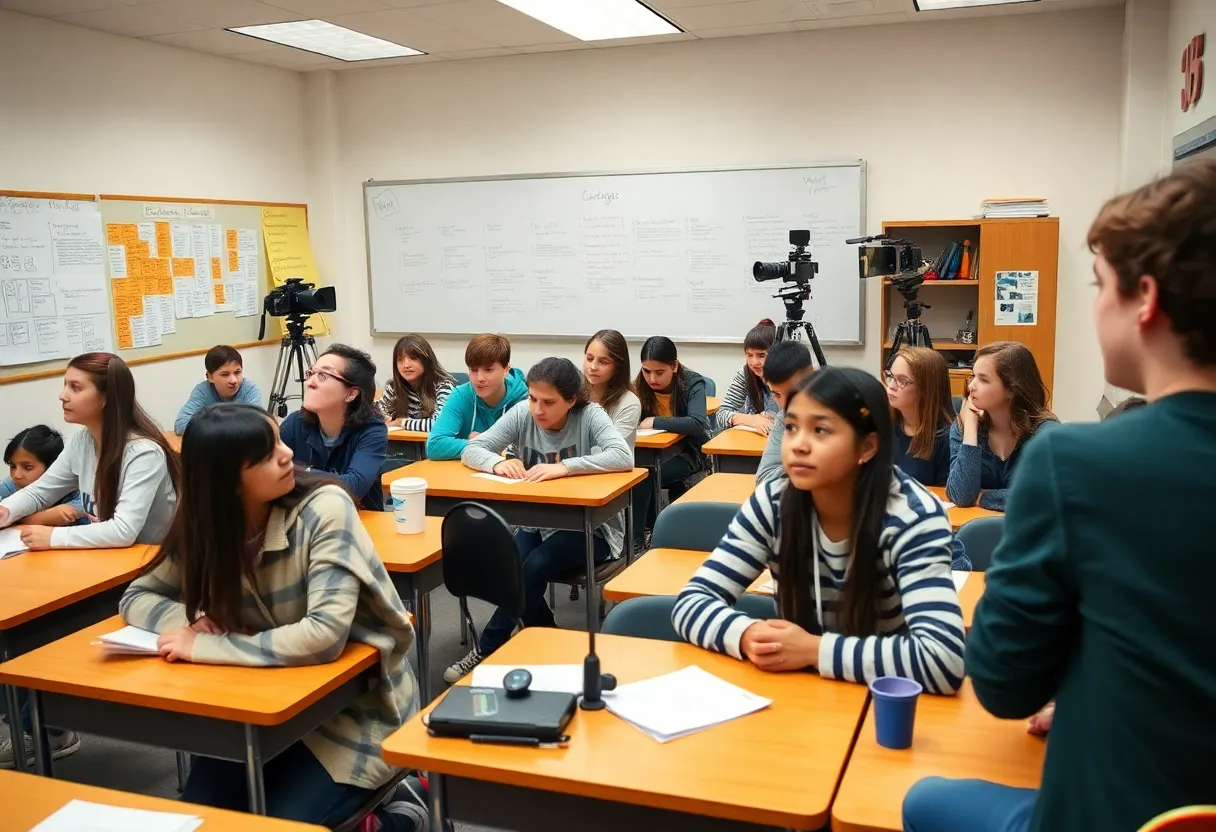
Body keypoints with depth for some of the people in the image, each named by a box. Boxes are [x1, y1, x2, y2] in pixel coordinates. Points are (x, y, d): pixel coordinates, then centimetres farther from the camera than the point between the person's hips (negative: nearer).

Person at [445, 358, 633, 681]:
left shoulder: (589, 415, -15)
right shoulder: (522, 414, -5)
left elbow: (624, 457, -31)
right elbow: (471, 450, -5)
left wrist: (563, 467, -39)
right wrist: (497, 462, -28)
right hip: (537, 523, 4)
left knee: (534, 566, -28)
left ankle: (486, 651, -12)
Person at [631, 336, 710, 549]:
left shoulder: (693, 382, -18)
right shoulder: (641, 385, -5)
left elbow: (698, 424, -34)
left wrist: (655, 422, -34)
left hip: (688, 451, -5)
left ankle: (636, 539, -17)